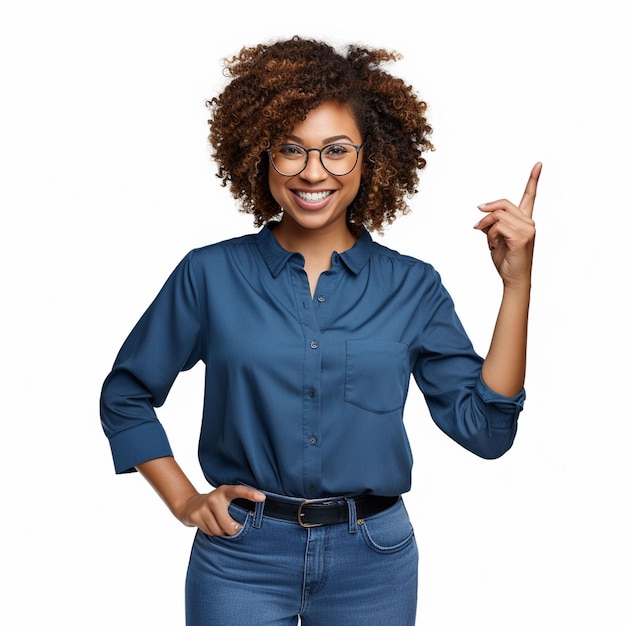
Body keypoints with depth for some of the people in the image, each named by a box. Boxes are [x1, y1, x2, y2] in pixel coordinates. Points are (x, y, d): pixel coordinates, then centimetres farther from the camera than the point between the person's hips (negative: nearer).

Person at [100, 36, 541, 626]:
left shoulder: (413, 288, -2)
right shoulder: (209, 275, -4)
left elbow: (484, 428, -7)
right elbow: (124, 395, 7)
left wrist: (516, 283, -11)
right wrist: (184, 500, 0)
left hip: (372, 561, 2)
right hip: (241, 559, -1)